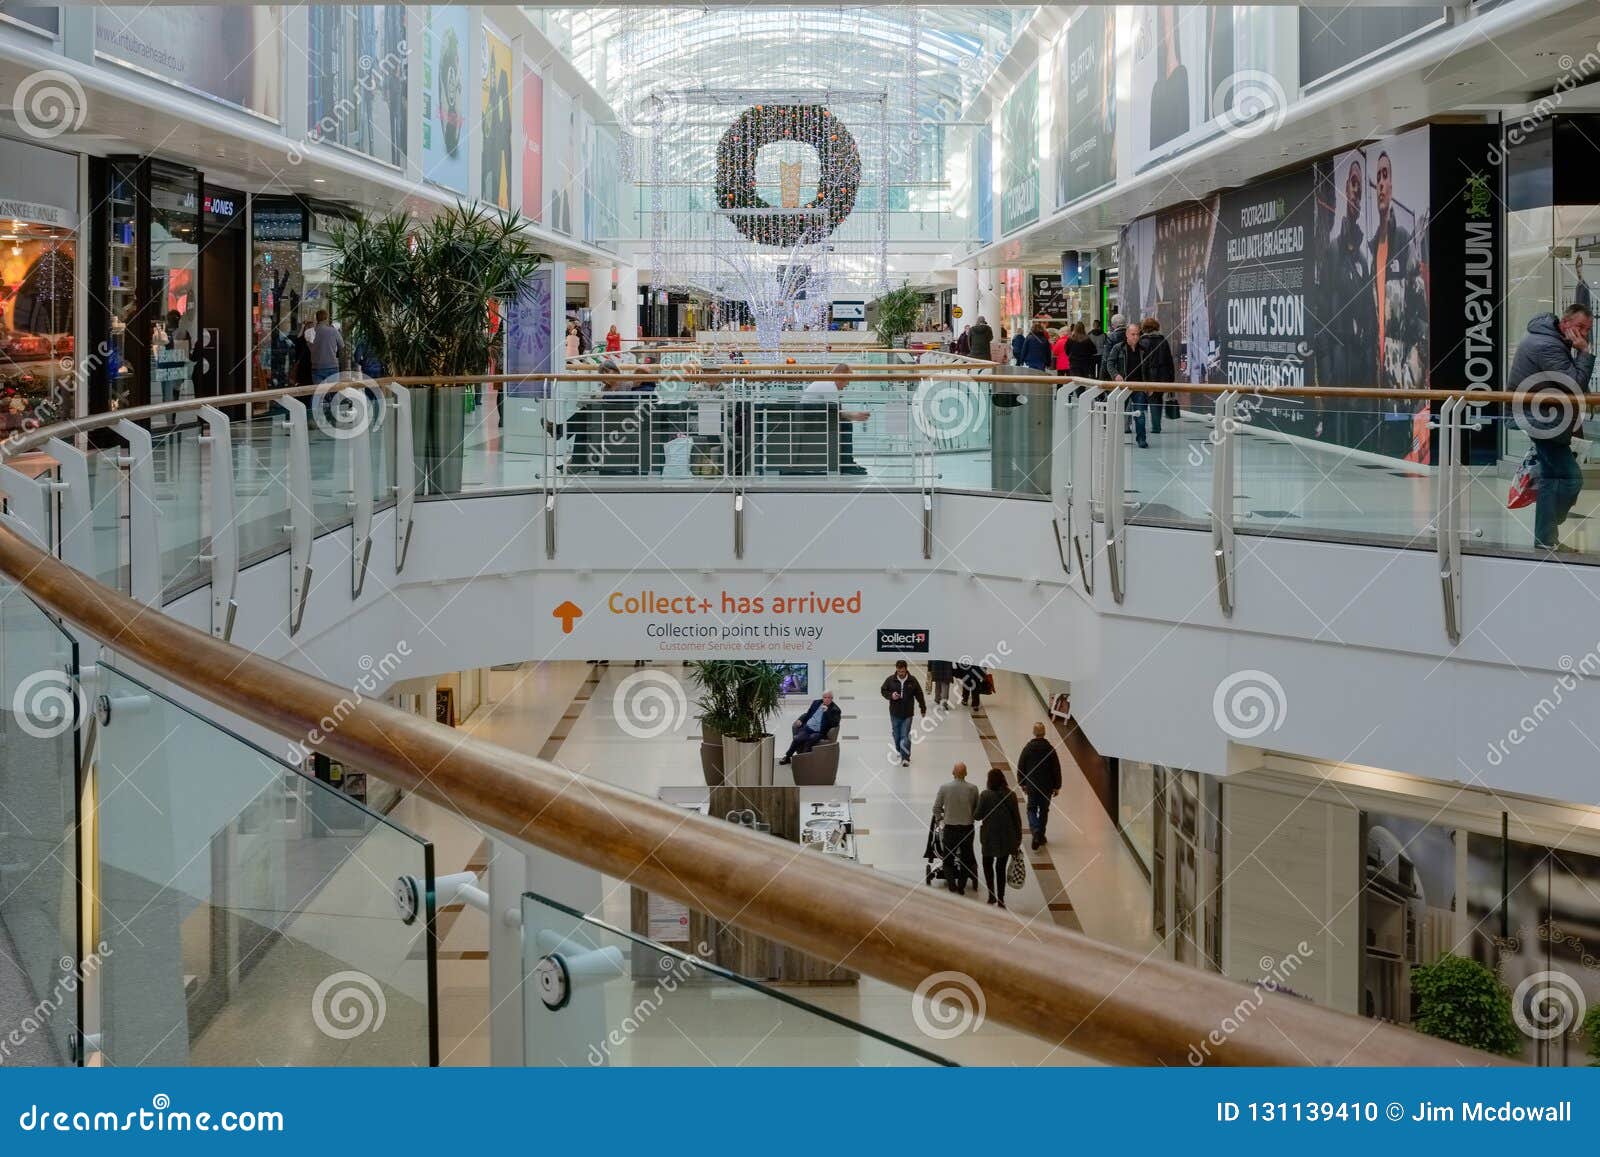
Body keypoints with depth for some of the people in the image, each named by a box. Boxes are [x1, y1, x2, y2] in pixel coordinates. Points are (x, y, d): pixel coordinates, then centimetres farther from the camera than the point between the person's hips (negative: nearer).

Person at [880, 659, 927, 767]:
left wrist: (923, 709, 10)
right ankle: (900, 753, 33)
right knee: (896, 735, 12)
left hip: (907, 713, -2)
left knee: (905, 736, -7)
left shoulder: (912, 680, -5)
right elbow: (883, 690, 6)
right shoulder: (890, 680, -6)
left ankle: (905, 758, -4)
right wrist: (891, 695, -15)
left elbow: (919, 695, 4)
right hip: (895, 713, 2)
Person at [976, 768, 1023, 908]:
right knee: (1001, 867, 11)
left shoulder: (985, 795, -14)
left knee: (988, 865, 19)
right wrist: (1018, 839, 7)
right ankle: (1000, 900, 13)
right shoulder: (1011, 795, -6)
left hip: (990, 837, -2)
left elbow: (977, 816, -10)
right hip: (1007, 837, 3)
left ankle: (992, 895, 15)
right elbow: (1017, 818, -1)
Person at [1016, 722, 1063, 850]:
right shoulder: (1050, 748, -11)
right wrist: (1057, 787, 4)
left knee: (1032, 809, 11)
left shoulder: (1028, 748, -9)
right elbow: (1056, 769, -6)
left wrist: (1022, 783, 11)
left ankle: (1036, 831, -13)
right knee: (1044, 810, 15)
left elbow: (1020, 767, -2)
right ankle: (1041, 837, 22)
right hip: (1047, 786, 0)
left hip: (1032, 786, 0)